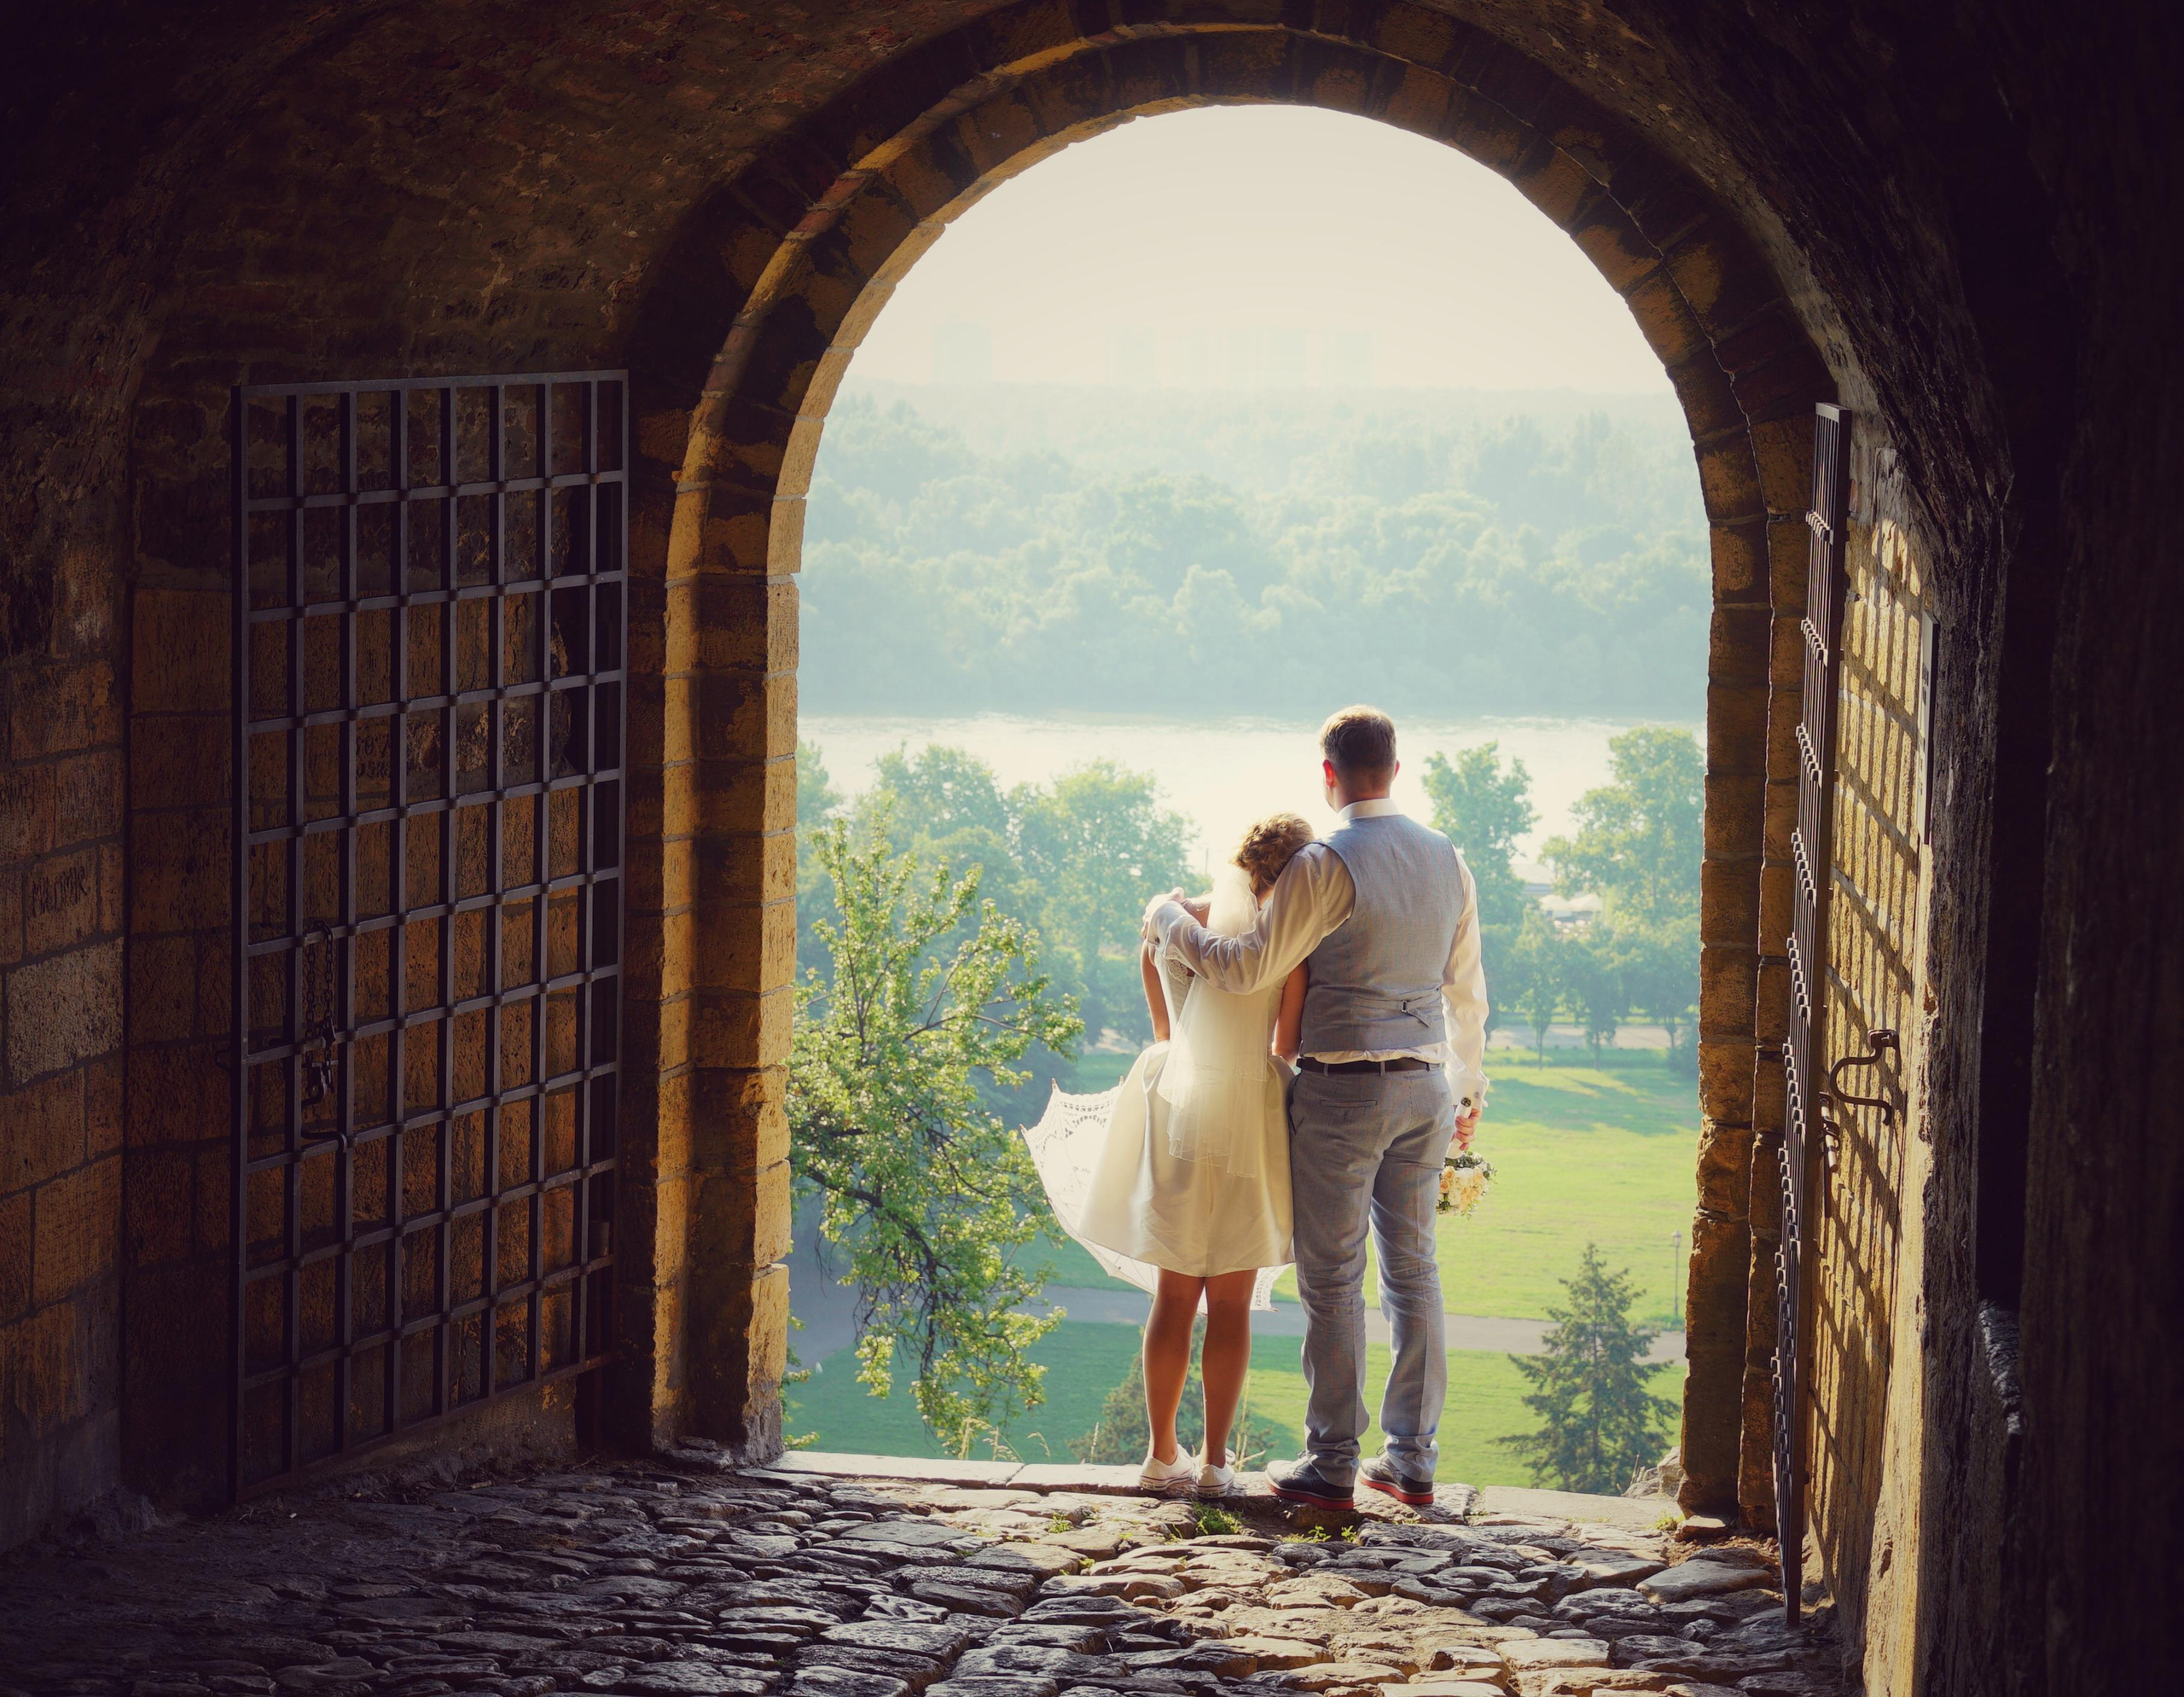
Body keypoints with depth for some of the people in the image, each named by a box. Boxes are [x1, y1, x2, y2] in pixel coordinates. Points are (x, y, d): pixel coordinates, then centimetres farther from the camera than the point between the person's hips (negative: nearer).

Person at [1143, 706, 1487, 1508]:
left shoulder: (1325, 865, -15)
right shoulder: (1446, 860, 6)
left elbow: (1246, 969, -14)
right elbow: (1465, 989, 14)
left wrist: (1168, 920, 2)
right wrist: (1467, 1089, 25)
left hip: (1341, 1089, -6)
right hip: (1424, 1086, 6)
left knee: (1333, 1277, 0)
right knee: (1412, 1269, 12)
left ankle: (1332, 1465, 4)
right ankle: (1413, 1458, 15)